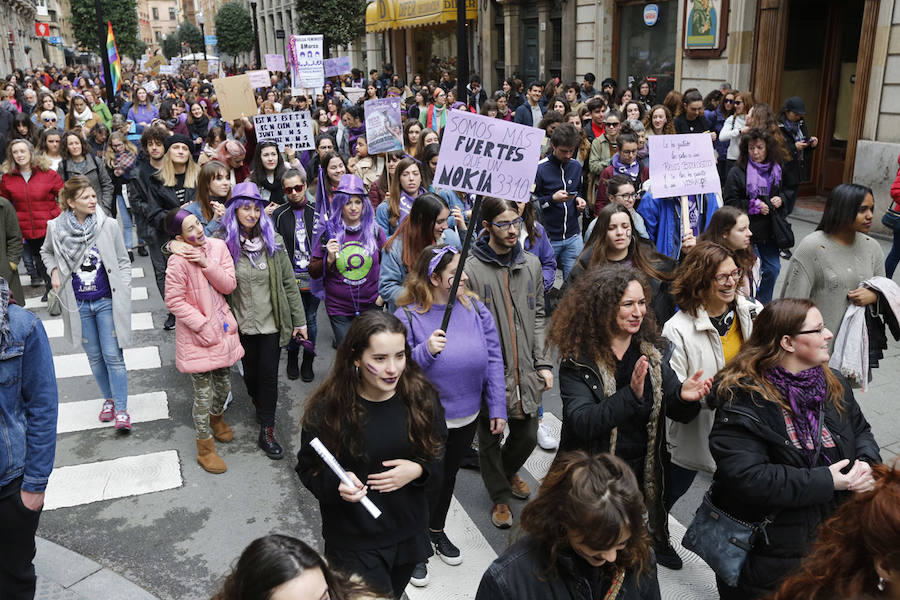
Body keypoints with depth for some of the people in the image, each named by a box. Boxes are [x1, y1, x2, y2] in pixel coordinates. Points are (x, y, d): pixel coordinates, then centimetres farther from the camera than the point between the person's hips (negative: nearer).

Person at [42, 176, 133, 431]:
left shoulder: (109, 225, -7)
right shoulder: (56, 228, -3)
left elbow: (123, 261, 3)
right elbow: (46, 252, 18)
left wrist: (123, 293, -6)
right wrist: (54, 271, -1)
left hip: (107, 302, -2)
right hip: (78, 305, 2)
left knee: (113, 356, -2)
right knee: (94, 357, 13)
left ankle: (121, 409, 6)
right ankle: (109, 399, 31)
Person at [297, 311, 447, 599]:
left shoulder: (421, 398, -12)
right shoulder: (327, 409, -19)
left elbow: (437, 457, 1)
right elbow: (307, 469, -7)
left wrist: (417, 470, -20)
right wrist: (336, 483, -27)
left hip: (409, 532, 4)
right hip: (354, 540, -3)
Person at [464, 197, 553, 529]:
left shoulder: (531, 263, 5)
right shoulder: (470, 269, -13)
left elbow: (537, 316, 11)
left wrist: (543, 363, 4)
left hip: (526, 370, 5)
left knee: (527, 435, 16)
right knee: (491, 439, 12)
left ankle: (508, 471, 48)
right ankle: (500, 495, 36)